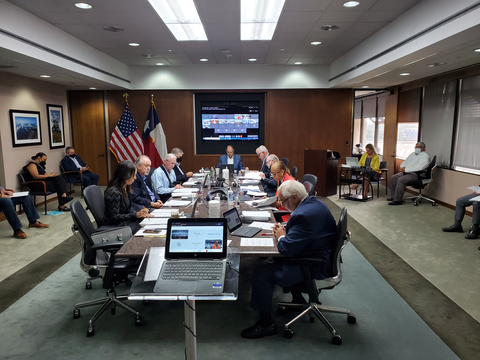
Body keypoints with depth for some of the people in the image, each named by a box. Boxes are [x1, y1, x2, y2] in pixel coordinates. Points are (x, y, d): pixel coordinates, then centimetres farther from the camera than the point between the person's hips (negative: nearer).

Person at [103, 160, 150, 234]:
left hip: (126, 221, 8)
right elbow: (114, 217, -21)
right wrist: (136, 215, -24)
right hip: (117, 226, -8)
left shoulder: (126, 188, 4)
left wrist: (140, 214, -4)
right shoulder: (114, 192, -23)